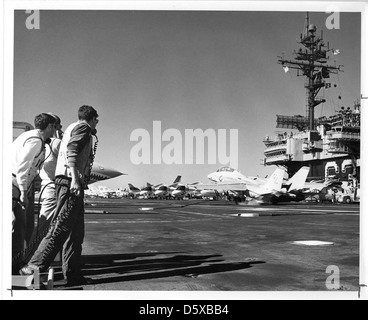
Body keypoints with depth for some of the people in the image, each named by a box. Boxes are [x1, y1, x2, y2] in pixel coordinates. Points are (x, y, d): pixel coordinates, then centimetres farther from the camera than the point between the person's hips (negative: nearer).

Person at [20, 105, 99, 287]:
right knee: (60, 228, -13)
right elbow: (72, 150, -18)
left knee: (76, 231, 8)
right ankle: (34, 268, -15)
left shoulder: (72, 128, 28)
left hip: (70, 183, 10)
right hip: (71, 182, -10)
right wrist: (75, 178, -25)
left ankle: (73, 274, 9)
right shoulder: (83, 128, -1)